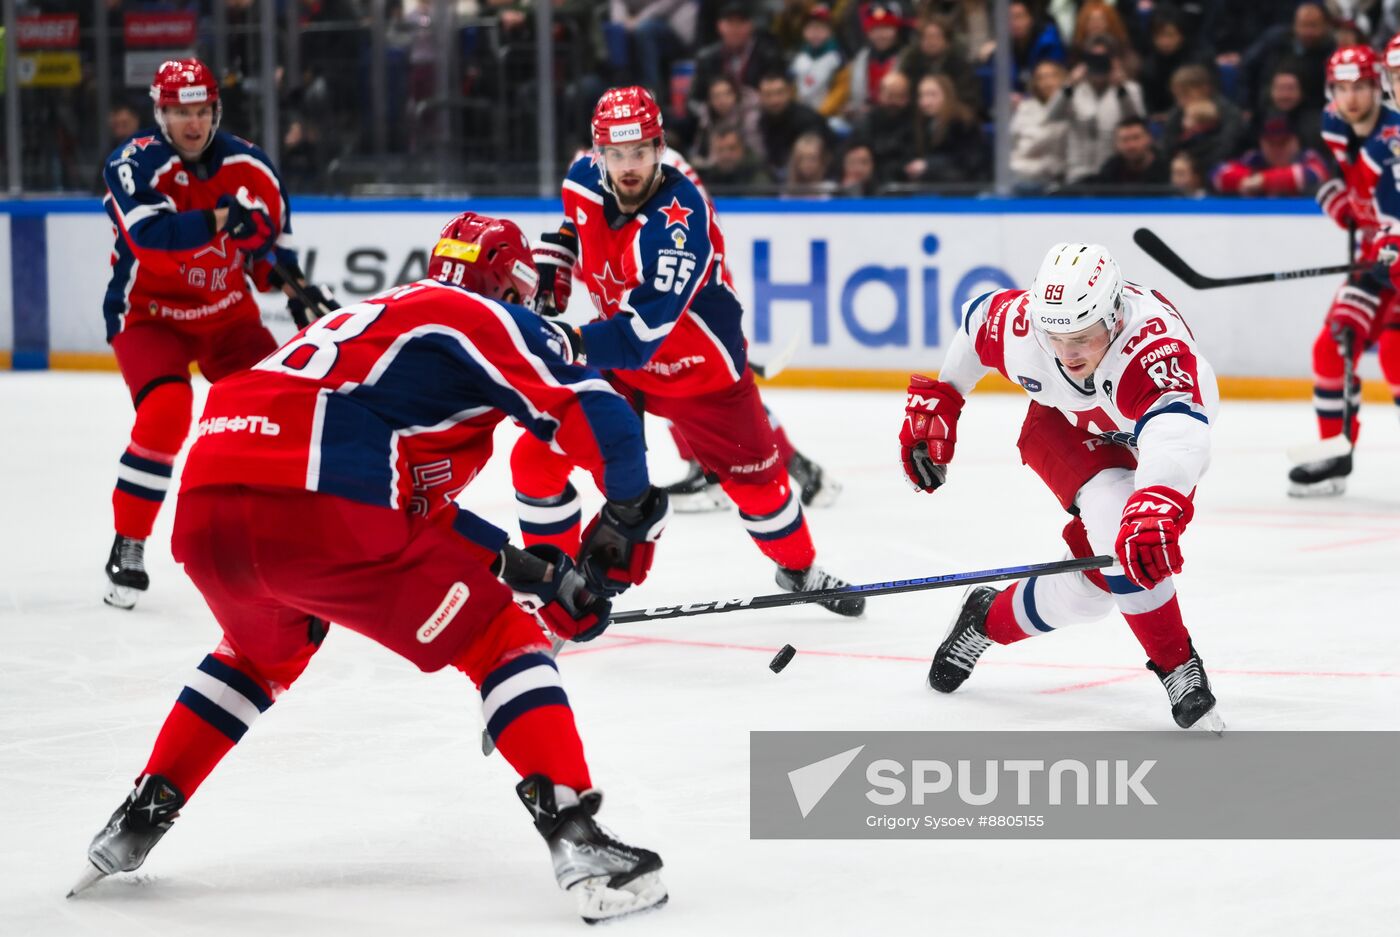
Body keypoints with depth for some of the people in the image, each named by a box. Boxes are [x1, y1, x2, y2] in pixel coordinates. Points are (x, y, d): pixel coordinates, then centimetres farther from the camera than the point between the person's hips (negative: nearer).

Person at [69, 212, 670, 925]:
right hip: (317, 516, -7)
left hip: (204, 513, 8)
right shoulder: (485, 318, 13)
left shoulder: (369, 318, 36)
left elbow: (418, 501, 37)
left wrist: (526, 569, 33)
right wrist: (627, 517, 10)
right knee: (502, 642, 7)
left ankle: (140, 818, 34)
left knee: (261, 651, 39)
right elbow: (595, 413, -2)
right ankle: (575, 838, -8)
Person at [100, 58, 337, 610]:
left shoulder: (247, 164, -5)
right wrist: (217, 220, -46)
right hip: (149, 314, -5)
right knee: (165, 412, -28)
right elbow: (149, 235, -37)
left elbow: (273, 235, 10)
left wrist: (292, 284, -8)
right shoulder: (134, 164, -19)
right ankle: (128, 545, -14)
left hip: (228, 315, 5)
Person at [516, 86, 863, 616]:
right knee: (537, 457, -10)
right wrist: (548, 278, 2)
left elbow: (639, 336, -42)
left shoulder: (678, 223, -36)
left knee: (755, 477, 9)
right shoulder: (585, 180, -16)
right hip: (615, 359, 4)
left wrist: (572, 344, -52)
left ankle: (800, 569, 38)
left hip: (702, 366, -4)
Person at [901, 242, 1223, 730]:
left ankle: (988, 620, 26)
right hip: (1064, 429, 1)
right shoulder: (1021, 323, -31)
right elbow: (976, 320, -5)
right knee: (1115, 520, -29)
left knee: (1089, 586, -5)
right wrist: (934, 404, 4)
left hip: (1146, 445, -1)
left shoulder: (1156, 346, -45)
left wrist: (1154, 507, -82)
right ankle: (1178, 670, -16)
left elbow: (1177, 437, -63)